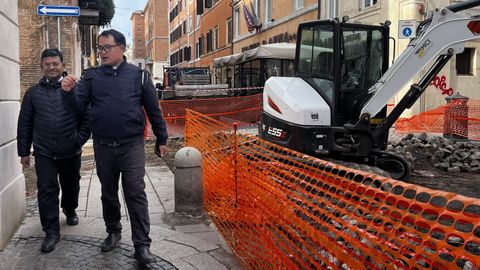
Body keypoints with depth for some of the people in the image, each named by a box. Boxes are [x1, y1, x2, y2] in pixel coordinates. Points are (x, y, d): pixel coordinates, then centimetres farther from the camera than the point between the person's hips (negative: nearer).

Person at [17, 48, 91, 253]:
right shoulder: (33, 93, 4)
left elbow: (87, 118, 0)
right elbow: (24, 123, 7)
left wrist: (80, 140, -8)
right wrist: (24, 151, 5)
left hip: (71, 152, 0)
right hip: (44, 153, 0)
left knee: (71, 186, 17)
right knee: (47, 191, -2)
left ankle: (70, 210, 45)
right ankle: (51, 232, 5)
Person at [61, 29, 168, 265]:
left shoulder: (138, 75, 1)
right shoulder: (92, 76, 6)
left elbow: (153, 110, 4)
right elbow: (78, 106, 0)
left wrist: (161, 139, 6)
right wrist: (69, 92, -21)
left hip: (132, 145, -3)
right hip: (103, 147, 3)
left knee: (136, 194, -5)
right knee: (108, 192, 15)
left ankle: (142, 245, 1)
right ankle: (113, 231, 35)